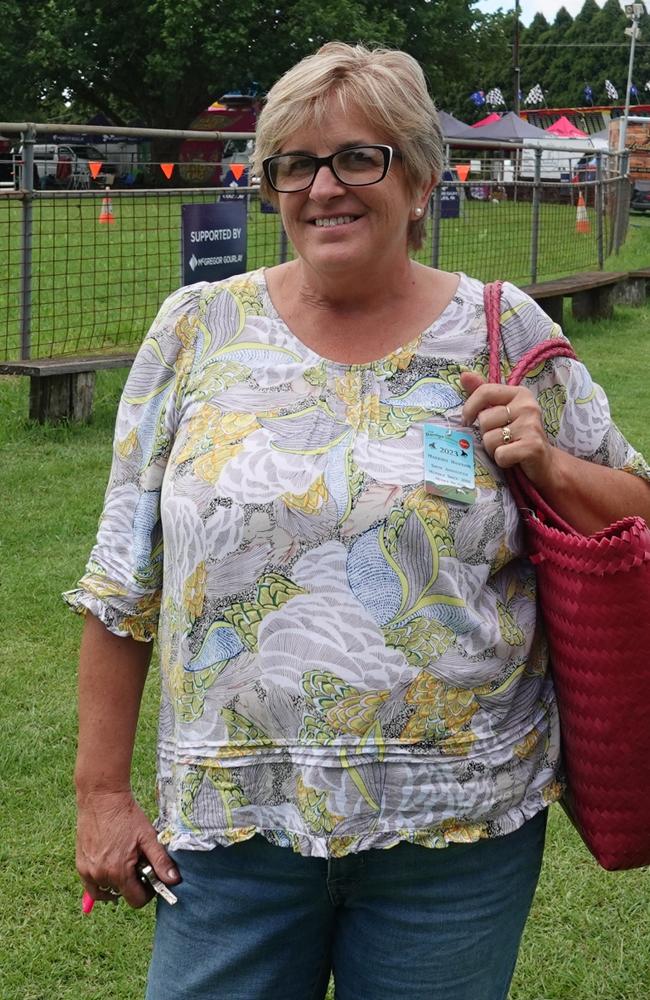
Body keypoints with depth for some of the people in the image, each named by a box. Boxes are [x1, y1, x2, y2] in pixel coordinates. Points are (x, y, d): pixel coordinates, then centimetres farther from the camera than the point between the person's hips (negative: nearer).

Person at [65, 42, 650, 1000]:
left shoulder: (504, 331, 0)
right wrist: (103, 788, 3)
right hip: (231, 819, 1)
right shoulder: (198, 329, 0)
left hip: (461, 822, 0)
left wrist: (545, 465, -13)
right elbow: (122, 581, 4)